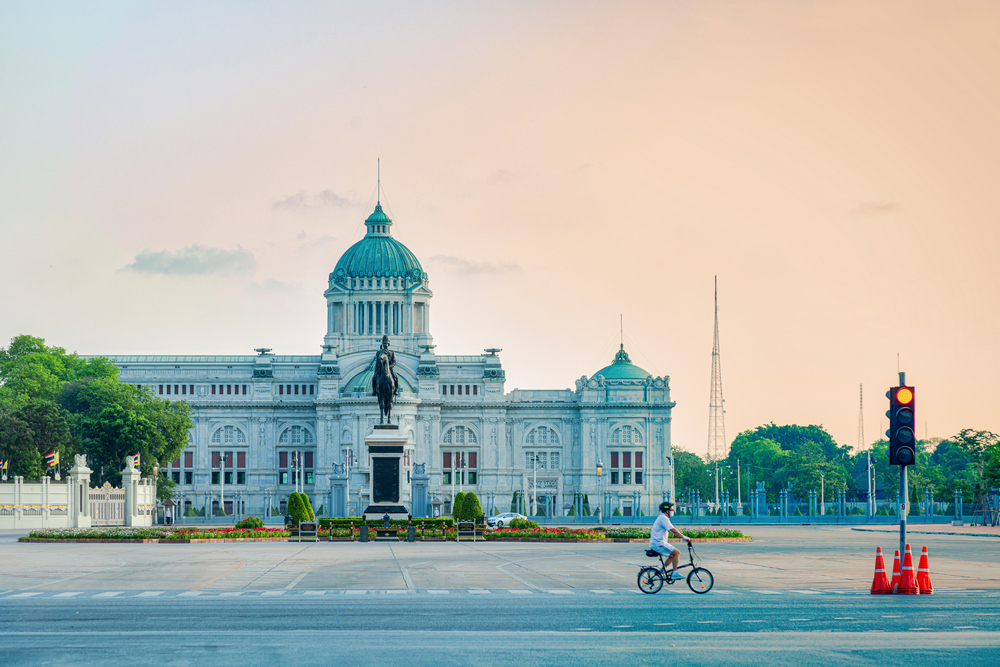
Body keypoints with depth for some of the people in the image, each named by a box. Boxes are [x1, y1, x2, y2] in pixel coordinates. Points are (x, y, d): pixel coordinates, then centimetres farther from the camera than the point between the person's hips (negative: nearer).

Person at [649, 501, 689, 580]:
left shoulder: (662, 518, 19)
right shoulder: (663, 518, -14)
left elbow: (672, 531, 23)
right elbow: (673, 530, -21)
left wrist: (683, 536, 17)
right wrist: (684, 537, -16)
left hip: (654, 543, 10)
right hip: (658, 543, -10)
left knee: (672, 555, 18)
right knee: (677, 552, -11)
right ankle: (674, 574, -11)